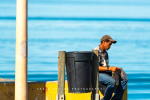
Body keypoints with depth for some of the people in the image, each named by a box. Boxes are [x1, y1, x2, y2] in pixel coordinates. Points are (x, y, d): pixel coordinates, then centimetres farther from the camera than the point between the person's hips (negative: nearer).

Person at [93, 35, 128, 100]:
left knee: (124, 80, -7)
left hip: (106, 73, 9)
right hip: (98, 74, -9)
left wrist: (115, 68, 3)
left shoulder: (105, 52, 16)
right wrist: (110, 68, -27)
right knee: (112, 81, -35)